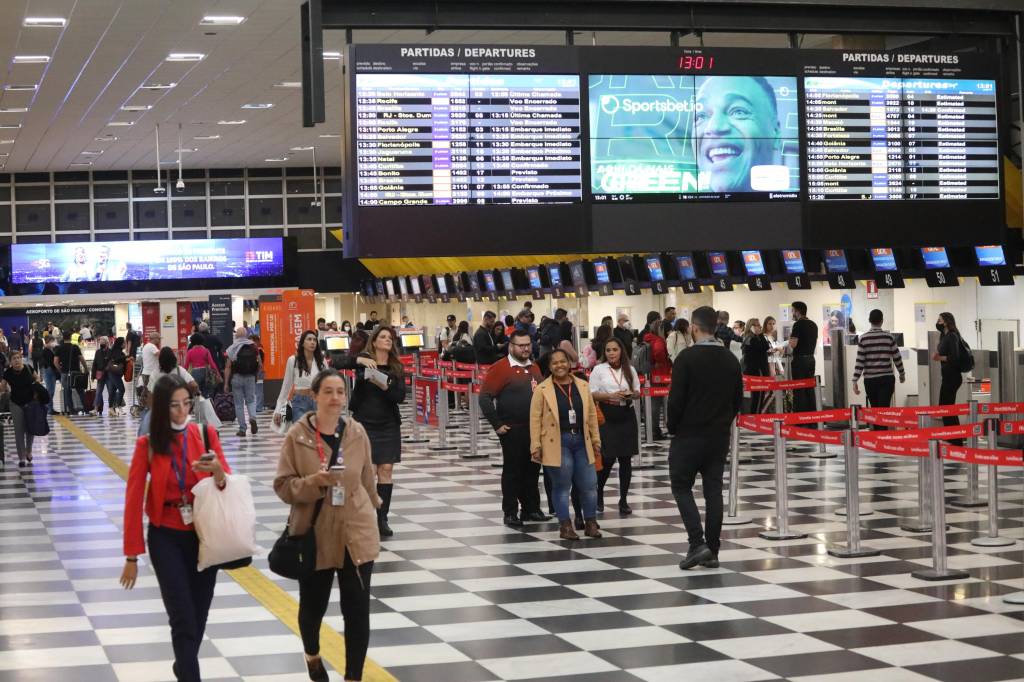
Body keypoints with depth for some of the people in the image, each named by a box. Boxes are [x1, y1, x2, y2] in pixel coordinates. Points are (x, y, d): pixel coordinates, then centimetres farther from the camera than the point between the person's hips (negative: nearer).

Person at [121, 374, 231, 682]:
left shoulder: (206, 435, -4)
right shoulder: (147, 445, -8)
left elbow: (229, 484, -4)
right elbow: (133, 500, -7)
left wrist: (219, 474, -29)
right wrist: (132, 556, -9)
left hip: (204, 536, 2)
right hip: (167, 539, -2)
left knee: (199, 612, 13)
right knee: (183, 616, -8)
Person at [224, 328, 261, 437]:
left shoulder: (232, 348, -4)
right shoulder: (253, 347, 3)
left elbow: (228, 367, -7)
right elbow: (259, 364, 4)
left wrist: (226, 383, -4)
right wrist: (255, 374, 21)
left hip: (237, 377, -2)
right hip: (250, 378, 2)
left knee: (239, 404, 5)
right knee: (251, 400, 15)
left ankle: (242, 429, 5)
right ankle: (252, 417, -14)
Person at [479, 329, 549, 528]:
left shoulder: (534, 368, 13)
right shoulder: (500, 368, -10)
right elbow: (485, 397, -13)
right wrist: (497, 425, -13)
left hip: (535, 428, 6)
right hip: (513, 430, -6)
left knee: (533, 469, 12)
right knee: (513, 471, 0)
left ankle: (531, 509, 23)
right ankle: (510, 513, 7)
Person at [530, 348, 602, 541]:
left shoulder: (582, 386, 9)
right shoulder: (542, 389, -3)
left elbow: (592, 414, 13)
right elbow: (535, 419, -4)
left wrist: (596, 440, 11)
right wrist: (536, 446, -9)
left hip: (581, 441, 4)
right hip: (557, 443, -4)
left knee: (589, 485, 4)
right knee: (562, 486, 1)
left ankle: (591, 523, 17)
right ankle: (565, 526, 9)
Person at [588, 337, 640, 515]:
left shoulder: (630, 370, 10)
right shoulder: (599, 370, 1)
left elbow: (638, 392, 16)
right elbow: (591, 394, -1)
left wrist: (631, 395, -6)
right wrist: (610, 396, -15)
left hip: (627, 415, 3)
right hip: (607, 416, -3)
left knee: (626, 458, 3)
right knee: (608, 458, -6)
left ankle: (623, 500, 11)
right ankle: (598, 494, 18)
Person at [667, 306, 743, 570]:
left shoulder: (687, 357, -13)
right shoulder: (731, 359, 7)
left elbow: (676, 398, -14)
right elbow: (738, 399, 11)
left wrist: (673, 427, 0)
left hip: (689, 435, -5)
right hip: (720, 436, 5)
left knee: (682, 486, 4)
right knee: (713, 490, 8)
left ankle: (697, 543, -10)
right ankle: (712, 551, 8)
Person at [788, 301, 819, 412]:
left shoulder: (798, 324, -13)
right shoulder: (813, 325, 12)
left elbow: (793, 344, -18)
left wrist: (790, 337, 0)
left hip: (800, 359, -8)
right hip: (811, 358, 8)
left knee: (799, 390, -5)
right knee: (810, 388, 11)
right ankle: (812, 414, 11)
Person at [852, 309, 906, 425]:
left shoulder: (863, 338, -3)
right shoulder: (889, 337, -2)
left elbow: (860, 361, -7)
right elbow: (897, 359, 3)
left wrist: (855, 381, -3)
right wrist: (902, 374, 19)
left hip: (870, 379, 1)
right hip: (887, 378, -1)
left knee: (874, 409, 15)